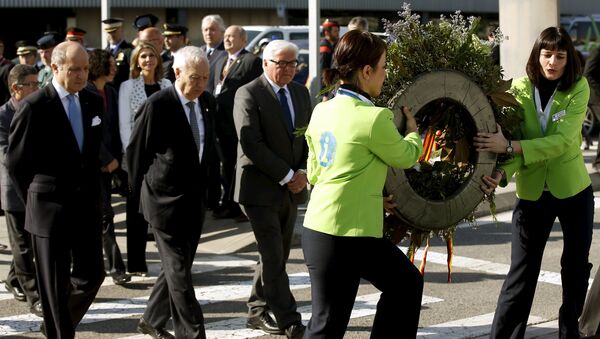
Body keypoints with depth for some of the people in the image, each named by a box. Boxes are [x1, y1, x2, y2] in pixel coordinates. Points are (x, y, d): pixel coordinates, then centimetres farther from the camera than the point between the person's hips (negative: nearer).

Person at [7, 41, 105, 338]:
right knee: (55, 284, 4)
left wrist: (92, 191, 11)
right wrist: (35, 200, 1)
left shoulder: (93, 102, 5)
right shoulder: (34, 106, -12)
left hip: (87, 205, 5)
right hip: (51, 209, -5)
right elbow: (16, 161, -6)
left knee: (92, 275, 9)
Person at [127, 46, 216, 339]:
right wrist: (142, 192, 1)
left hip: (195, 199, 7)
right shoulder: (158, 105, -16)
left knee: (177, 267, 16)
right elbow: (136, 151, -7)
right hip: (166, 201, -7)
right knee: (179, 272, -5)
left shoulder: (207, 102, 3)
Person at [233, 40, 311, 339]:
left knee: (275, 256, 13)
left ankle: (258, 312, 25)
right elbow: (251, 143, -17)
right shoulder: (248, 94, -10)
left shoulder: (301, 93, 11)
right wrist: (286, 175, -16)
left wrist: (304, 171, -5)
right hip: (261, 188, -7)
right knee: (274, 258, -6)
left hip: (292, 188, 7)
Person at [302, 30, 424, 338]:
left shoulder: (322, 110, 7)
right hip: (347, 235, -8)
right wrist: (412, 131, 20)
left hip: (318, 228, 8)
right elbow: (405, 157, 0)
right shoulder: (374, 117, -17)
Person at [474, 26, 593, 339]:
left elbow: (562, 141, -24)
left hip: (573, 190, 0)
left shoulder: (579, 88, -12)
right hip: (532, 193, 0)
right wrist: (502, 173, -35)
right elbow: (513, 139, -15)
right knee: (521, 272, -3)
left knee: (576, 267, 13)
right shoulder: (520, 88, -8)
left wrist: (508, 147, -34)